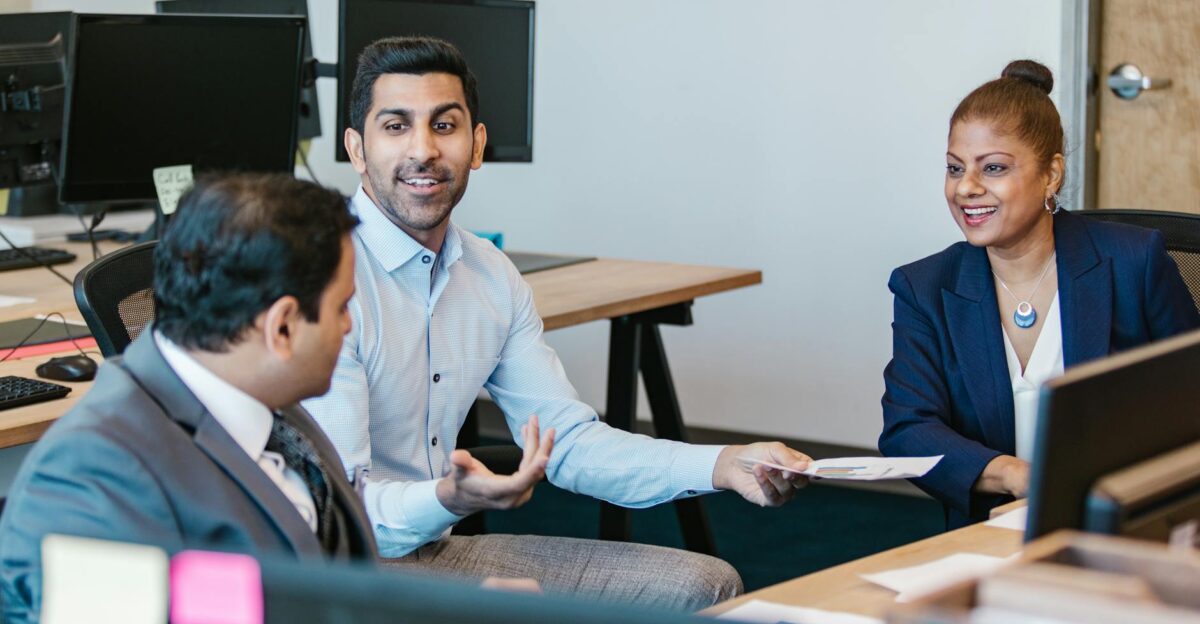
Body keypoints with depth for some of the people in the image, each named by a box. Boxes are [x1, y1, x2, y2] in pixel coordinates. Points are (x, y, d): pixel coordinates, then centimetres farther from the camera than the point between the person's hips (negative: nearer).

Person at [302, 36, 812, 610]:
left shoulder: (492, 277, 7)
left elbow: (569, 443, 9)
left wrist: (722, 465, -5)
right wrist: (449, 499, -42)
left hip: (440, 549, 8)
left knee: (706, 585, 3)